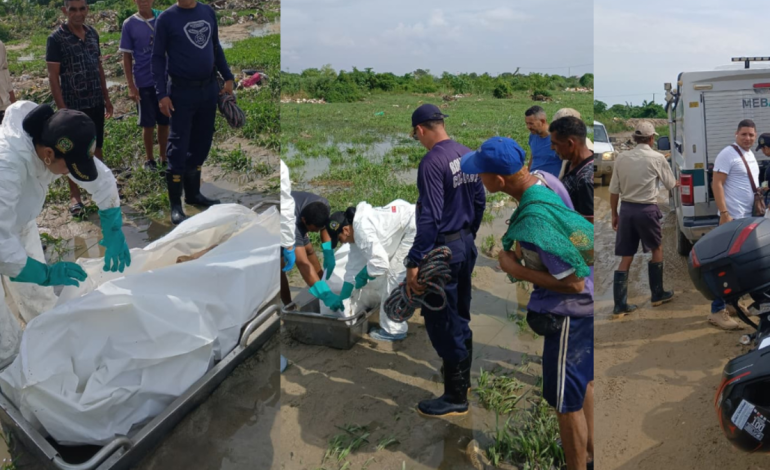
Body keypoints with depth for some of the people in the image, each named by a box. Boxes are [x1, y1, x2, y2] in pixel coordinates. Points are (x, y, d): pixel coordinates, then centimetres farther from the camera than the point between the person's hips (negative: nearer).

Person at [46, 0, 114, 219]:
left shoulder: (92, 33, 6)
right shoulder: (56, 38, -11)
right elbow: (53, 76, -12)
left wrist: (106, 98, 14)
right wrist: (62, 108, -17)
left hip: (96, 102, 5)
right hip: (73, 105, -5)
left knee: (97, 147, 15)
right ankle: (75, 196, 16)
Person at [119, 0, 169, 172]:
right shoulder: (129, 24, -4)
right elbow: (127, 57, -1)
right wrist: (131, 86, -6)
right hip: (144, 83, -2)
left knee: (164, 122, 10)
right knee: (148, 124, 7)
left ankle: (164, 157, 24)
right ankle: (149, 158, 23)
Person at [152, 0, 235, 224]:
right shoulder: (166, 18, -7)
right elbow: (158, 57, -5)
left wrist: (228, 77, 10)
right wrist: (162, 94, -12)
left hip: (209, 88, 5)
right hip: (182, 91, -5)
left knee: (202, 143, 13)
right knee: (179, 146, 0)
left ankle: (193, 193, 29)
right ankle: (175, 204, 9)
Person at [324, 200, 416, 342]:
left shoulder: (362, 230, -21)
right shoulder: (357, 230, 11)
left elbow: (380, 263, -27)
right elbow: (354, 265, 17)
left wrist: (363, 276, -6)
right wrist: (342, 298, 20)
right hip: (408, 229, 10)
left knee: (395, 274, -7)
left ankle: (393, 330, 0)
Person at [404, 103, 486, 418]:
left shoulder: (432, 162, -19)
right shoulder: (468, 155, 7)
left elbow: (430, 217, -25)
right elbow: (480, 202, 14)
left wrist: (414, 262, -24)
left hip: (443, 250, -9)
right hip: (467, 245, 9)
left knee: (442, 324, 1)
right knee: (460, 318, 20)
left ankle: (456, 398, 10)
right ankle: (463, 380, 35)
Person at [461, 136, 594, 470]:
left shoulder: (535, 221, -34)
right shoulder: (543, 180, -6)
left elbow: (574, 282, -28)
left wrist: (517, 271, -19)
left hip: (570, 314, -10)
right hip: (581, 306, 10)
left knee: (566, 401, 6)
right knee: (584, 383, 25)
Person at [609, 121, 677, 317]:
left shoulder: (621, 158, 2)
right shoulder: (657, 158, -5)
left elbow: (614, 191, 3)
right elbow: (671, 185, 7)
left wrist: (614, 214, 14)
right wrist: (677, 182, 31)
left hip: (626, 208, 3)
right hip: (646, 209, -3)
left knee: (626, 258, 7)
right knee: (657, 249, 21)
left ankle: (620, 306, 6)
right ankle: (657, 294, 30)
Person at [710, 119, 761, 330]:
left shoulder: (750, 155, 15)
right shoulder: (728, 154, -12)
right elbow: (716, 184, -18)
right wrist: (724, 213, -24)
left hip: (749, 217, 9)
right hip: (733, 218, -9)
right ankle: (717, 311, -8)